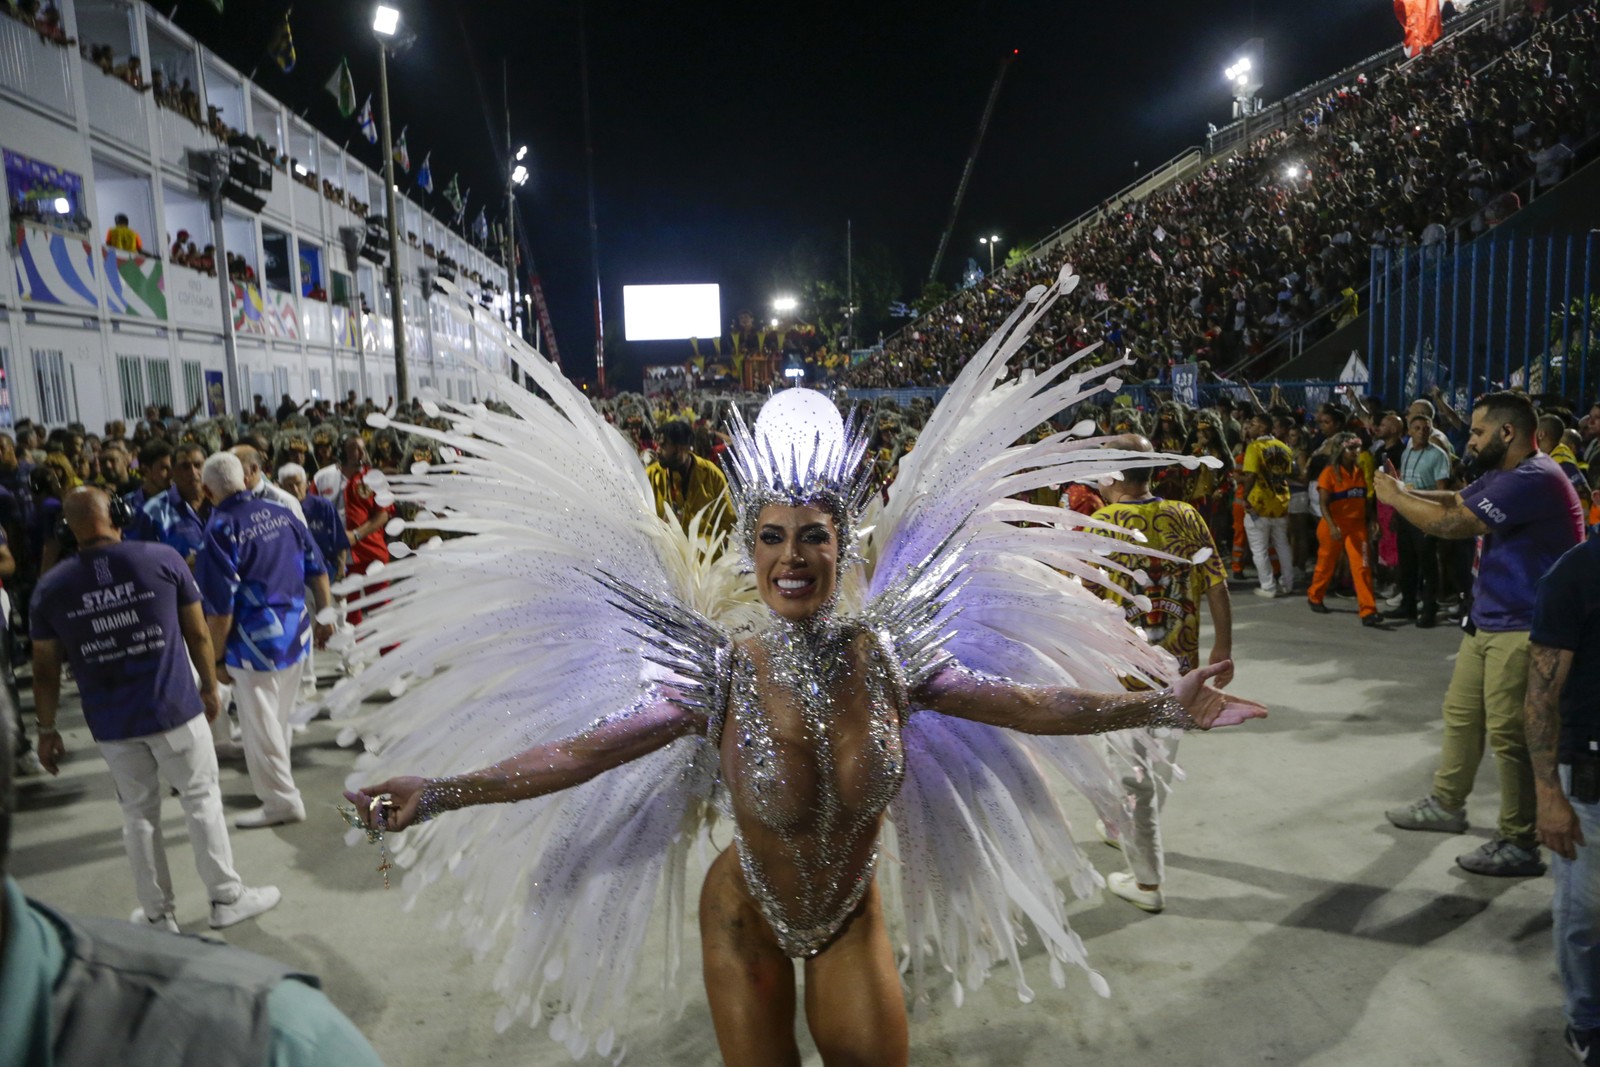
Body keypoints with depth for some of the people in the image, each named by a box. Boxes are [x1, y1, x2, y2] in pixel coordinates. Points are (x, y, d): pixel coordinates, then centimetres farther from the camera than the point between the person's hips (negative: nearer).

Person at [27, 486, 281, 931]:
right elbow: (198, 633, -1)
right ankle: (227, 897, 20)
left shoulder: (50, 588, -2)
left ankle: (157, 914, 26)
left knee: (138, 814, 15)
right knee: (201, 800, 12)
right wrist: (209, 687, 12)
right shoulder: (163, 559, -8)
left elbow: (46, 668, 3)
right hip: (174, 710, -2)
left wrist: (47, 729, 14)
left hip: (110, 724, 2)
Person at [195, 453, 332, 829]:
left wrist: (216, 658, -7)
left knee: (260, 727, 8)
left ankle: (281, 802, 18)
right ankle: (273, 784, 38)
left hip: (255, 642, -7)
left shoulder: (221, 529, -15)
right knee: (280, 720, 22)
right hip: (296, 634, 7)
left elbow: (220, 606, -16)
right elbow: (317, 569, 8)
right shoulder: (282, 513, 2)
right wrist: (324, 613, 20)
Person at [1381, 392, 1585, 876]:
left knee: (1508, 735, -4)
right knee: (1461, 712, 18)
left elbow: (1450, 524, -24)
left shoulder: (1533, 479, -24)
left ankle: (1519, 846, 8)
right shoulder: (1503, 475, 11)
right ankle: (1446, 804, 33)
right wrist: (1404, 490, -5)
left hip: (1521, 630, -10)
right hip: (1488, 621, 10)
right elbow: (1455, 500, 12)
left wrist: (1394, 498, -10)